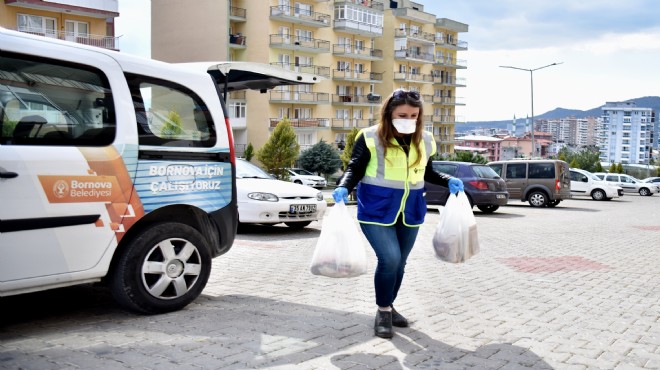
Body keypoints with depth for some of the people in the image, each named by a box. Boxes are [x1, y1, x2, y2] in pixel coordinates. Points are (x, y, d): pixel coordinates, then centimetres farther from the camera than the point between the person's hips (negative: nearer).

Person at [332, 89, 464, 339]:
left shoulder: (424, 141, 3)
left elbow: (427, 173, 15)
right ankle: (383, 311, 7)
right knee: (389, 259, -16)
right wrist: (344, 188, -29)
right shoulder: (370, 138, -12)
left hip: (410, 212, 5)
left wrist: (449, 181, 0)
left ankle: (388, 306, 35)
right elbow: (355, 169, -11)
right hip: (377, 210, -5)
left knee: (399, 262, 14)